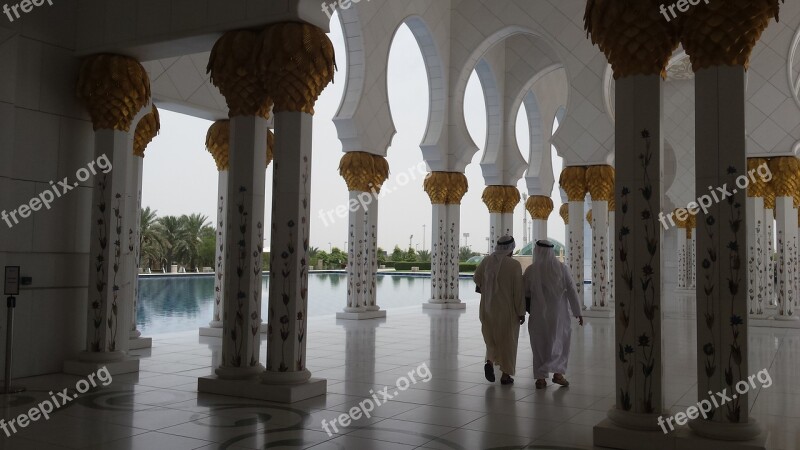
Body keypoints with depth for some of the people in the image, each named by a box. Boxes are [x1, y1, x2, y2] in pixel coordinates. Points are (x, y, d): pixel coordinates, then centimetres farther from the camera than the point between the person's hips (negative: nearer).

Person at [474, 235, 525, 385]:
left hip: (488, 307, 3)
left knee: (492, 338, 20)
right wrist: (521, 312, -5)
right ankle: (505, 375, 14)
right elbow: (518, 290, -13)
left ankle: (490, 361, -4)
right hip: (508, 309, -3)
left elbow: (476, 278, 9)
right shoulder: (514, 264, -15)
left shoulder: (487, 261, -4)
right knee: (507, 340, 11)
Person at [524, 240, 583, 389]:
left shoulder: (531, 270, -8)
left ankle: (541, 377, 10)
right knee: (560, 342, 14)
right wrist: (577, 312, 1)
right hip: (559, 313, 0)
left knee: (540, 344, 10)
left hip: (539, 314, 0)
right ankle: (558, 372, 2)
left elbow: (525, 292, 0)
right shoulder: (562, 268, -6)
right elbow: (572, 291, -5)